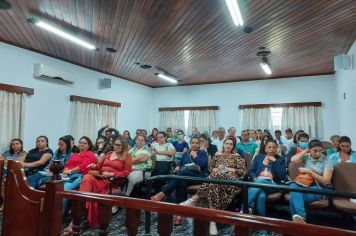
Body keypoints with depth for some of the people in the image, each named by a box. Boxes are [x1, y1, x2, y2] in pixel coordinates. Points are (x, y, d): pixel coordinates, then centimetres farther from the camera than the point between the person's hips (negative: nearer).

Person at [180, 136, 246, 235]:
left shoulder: (236, 156, 16)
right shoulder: (217, 155, 24)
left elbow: (243, 171, 6)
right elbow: (210, 167, 23)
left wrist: (230, 169, -4)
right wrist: (216, 169, 1)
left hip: (229, 178, -2)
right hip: (216, 177, 2)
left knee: (214, 181, -40)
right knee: (213, 183, -39)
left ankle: (194, 199, -36)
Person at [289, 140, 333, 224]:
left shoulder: (327, 161, 0)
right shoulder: (306, 157, 11)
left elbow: (326, 181, -7)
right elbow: (293, 160, -9)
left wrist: (309, 171, -11)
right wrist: (305, 151, 0)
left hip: (318, 188, -3)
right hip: (304, 185, 3)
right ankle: (301, 216, -49)